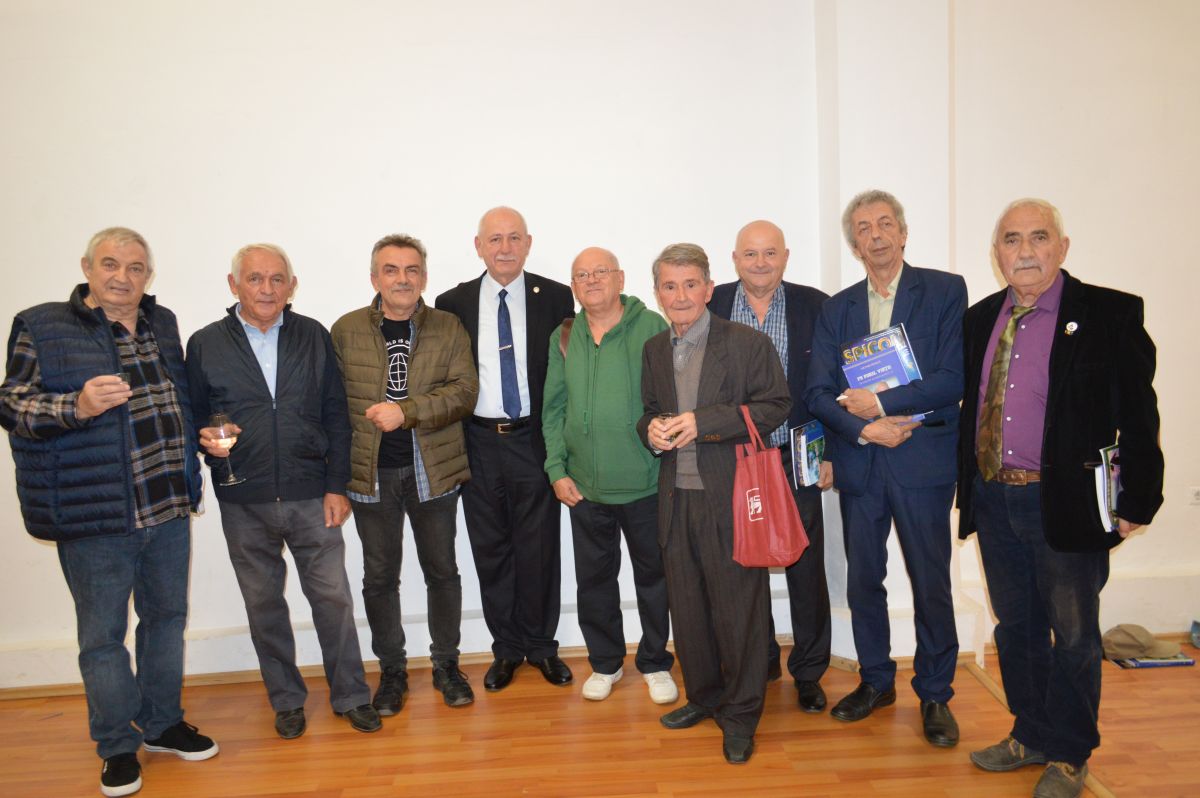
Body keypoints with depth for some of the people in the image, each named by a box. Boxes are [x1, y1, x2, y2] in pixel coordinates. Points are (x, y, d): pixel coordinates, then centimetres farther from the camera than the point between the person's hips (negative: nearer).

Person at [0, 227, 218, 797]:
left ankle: (162, 723, 34)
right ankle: (117, 747, 24)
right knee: (103, 633, 6)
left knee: (166, 616, 16)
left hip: (168, 505, 5)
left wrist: (203, 434, 10)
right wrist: (77, 406, -24)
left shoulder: (163, 324, 11)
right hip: (94, 514, -5)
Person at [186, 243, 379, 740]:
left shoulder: (314, 337, 3)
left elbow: (335, 415, 2)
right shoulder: (205, 345, 2)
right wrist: (206, 439, -16)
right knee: (263, 603, 13)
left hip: (311, 495, 0)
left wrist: (336, 485, -2)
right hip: (244, 503, 1)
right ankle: (286, 700, 31)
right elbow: (193, 418, 8)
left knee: (333, 597, 4)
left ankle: (351, 696, 22)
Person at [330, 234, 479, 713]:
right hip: (370, 472, 1)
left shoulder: (448, 328, 2)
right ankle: (391, 670, 27)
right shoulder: (346, 330, 3)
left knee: (442, 570, 10)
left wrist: (406, 412, -20)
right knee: (379, 577, 10)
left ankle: (446, 665, 27)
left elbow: (465, 391, -8)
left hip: (433, 470, 0)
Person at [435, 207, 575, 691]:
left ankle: (541, 645, 26)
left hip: (534, 439, -1)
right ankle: (506, 648, 27)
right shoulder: (453, 303, 3)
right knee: (490, 550, 11)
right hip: (479, 443, 1)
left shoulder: (554, 298, 0)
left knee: (539, 548, 7)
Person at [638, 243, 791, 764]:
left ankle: (740, 714, 22)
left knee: (738, 604, 3)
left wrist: (703, 422, -18)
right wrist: (652, 429, -3)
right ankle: (704, 694, 35)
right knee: (686, 604, 14)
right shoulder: (654, 349, 12)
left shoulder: (748, 343, -5)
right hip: (675, 497, 5)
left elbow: (776, 405, -9)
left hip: (730, 496, -5)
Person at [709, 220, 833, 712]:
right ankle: (759, 663, 31)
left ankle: (808, 673, 25)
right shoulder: (711, 306, 1)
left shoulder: (814, 305, 1)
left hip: (797, 461, -1)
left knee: (806, 569, 6)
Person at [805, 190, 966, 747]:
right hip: (858, 464, 4)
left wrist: (879, 403, -13)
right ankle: (876, 681, 30)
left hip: (922, 459, -3)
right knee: (863, 579, 12)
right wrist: (864, 427, -13)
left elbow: (954, 379, -11)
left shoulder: (945, 290, 0)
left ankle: (935, 695, 23)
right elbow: (817, 392, 2)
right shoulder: (837, 308, 10)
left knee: (931, 582, 5)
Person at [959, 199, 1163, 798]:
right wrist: (968, 486, 9)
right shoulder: (980, 319, 7)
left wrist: (1135, 505, -10)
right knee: (1015, 627, 18)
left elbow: (1138, 416, -9)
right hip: (993, 501, 5)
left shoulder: (1110, 314, -8)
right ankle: (1031, 736, 37)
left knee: (1072, 635, 10)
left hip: (1067, 502, -5)